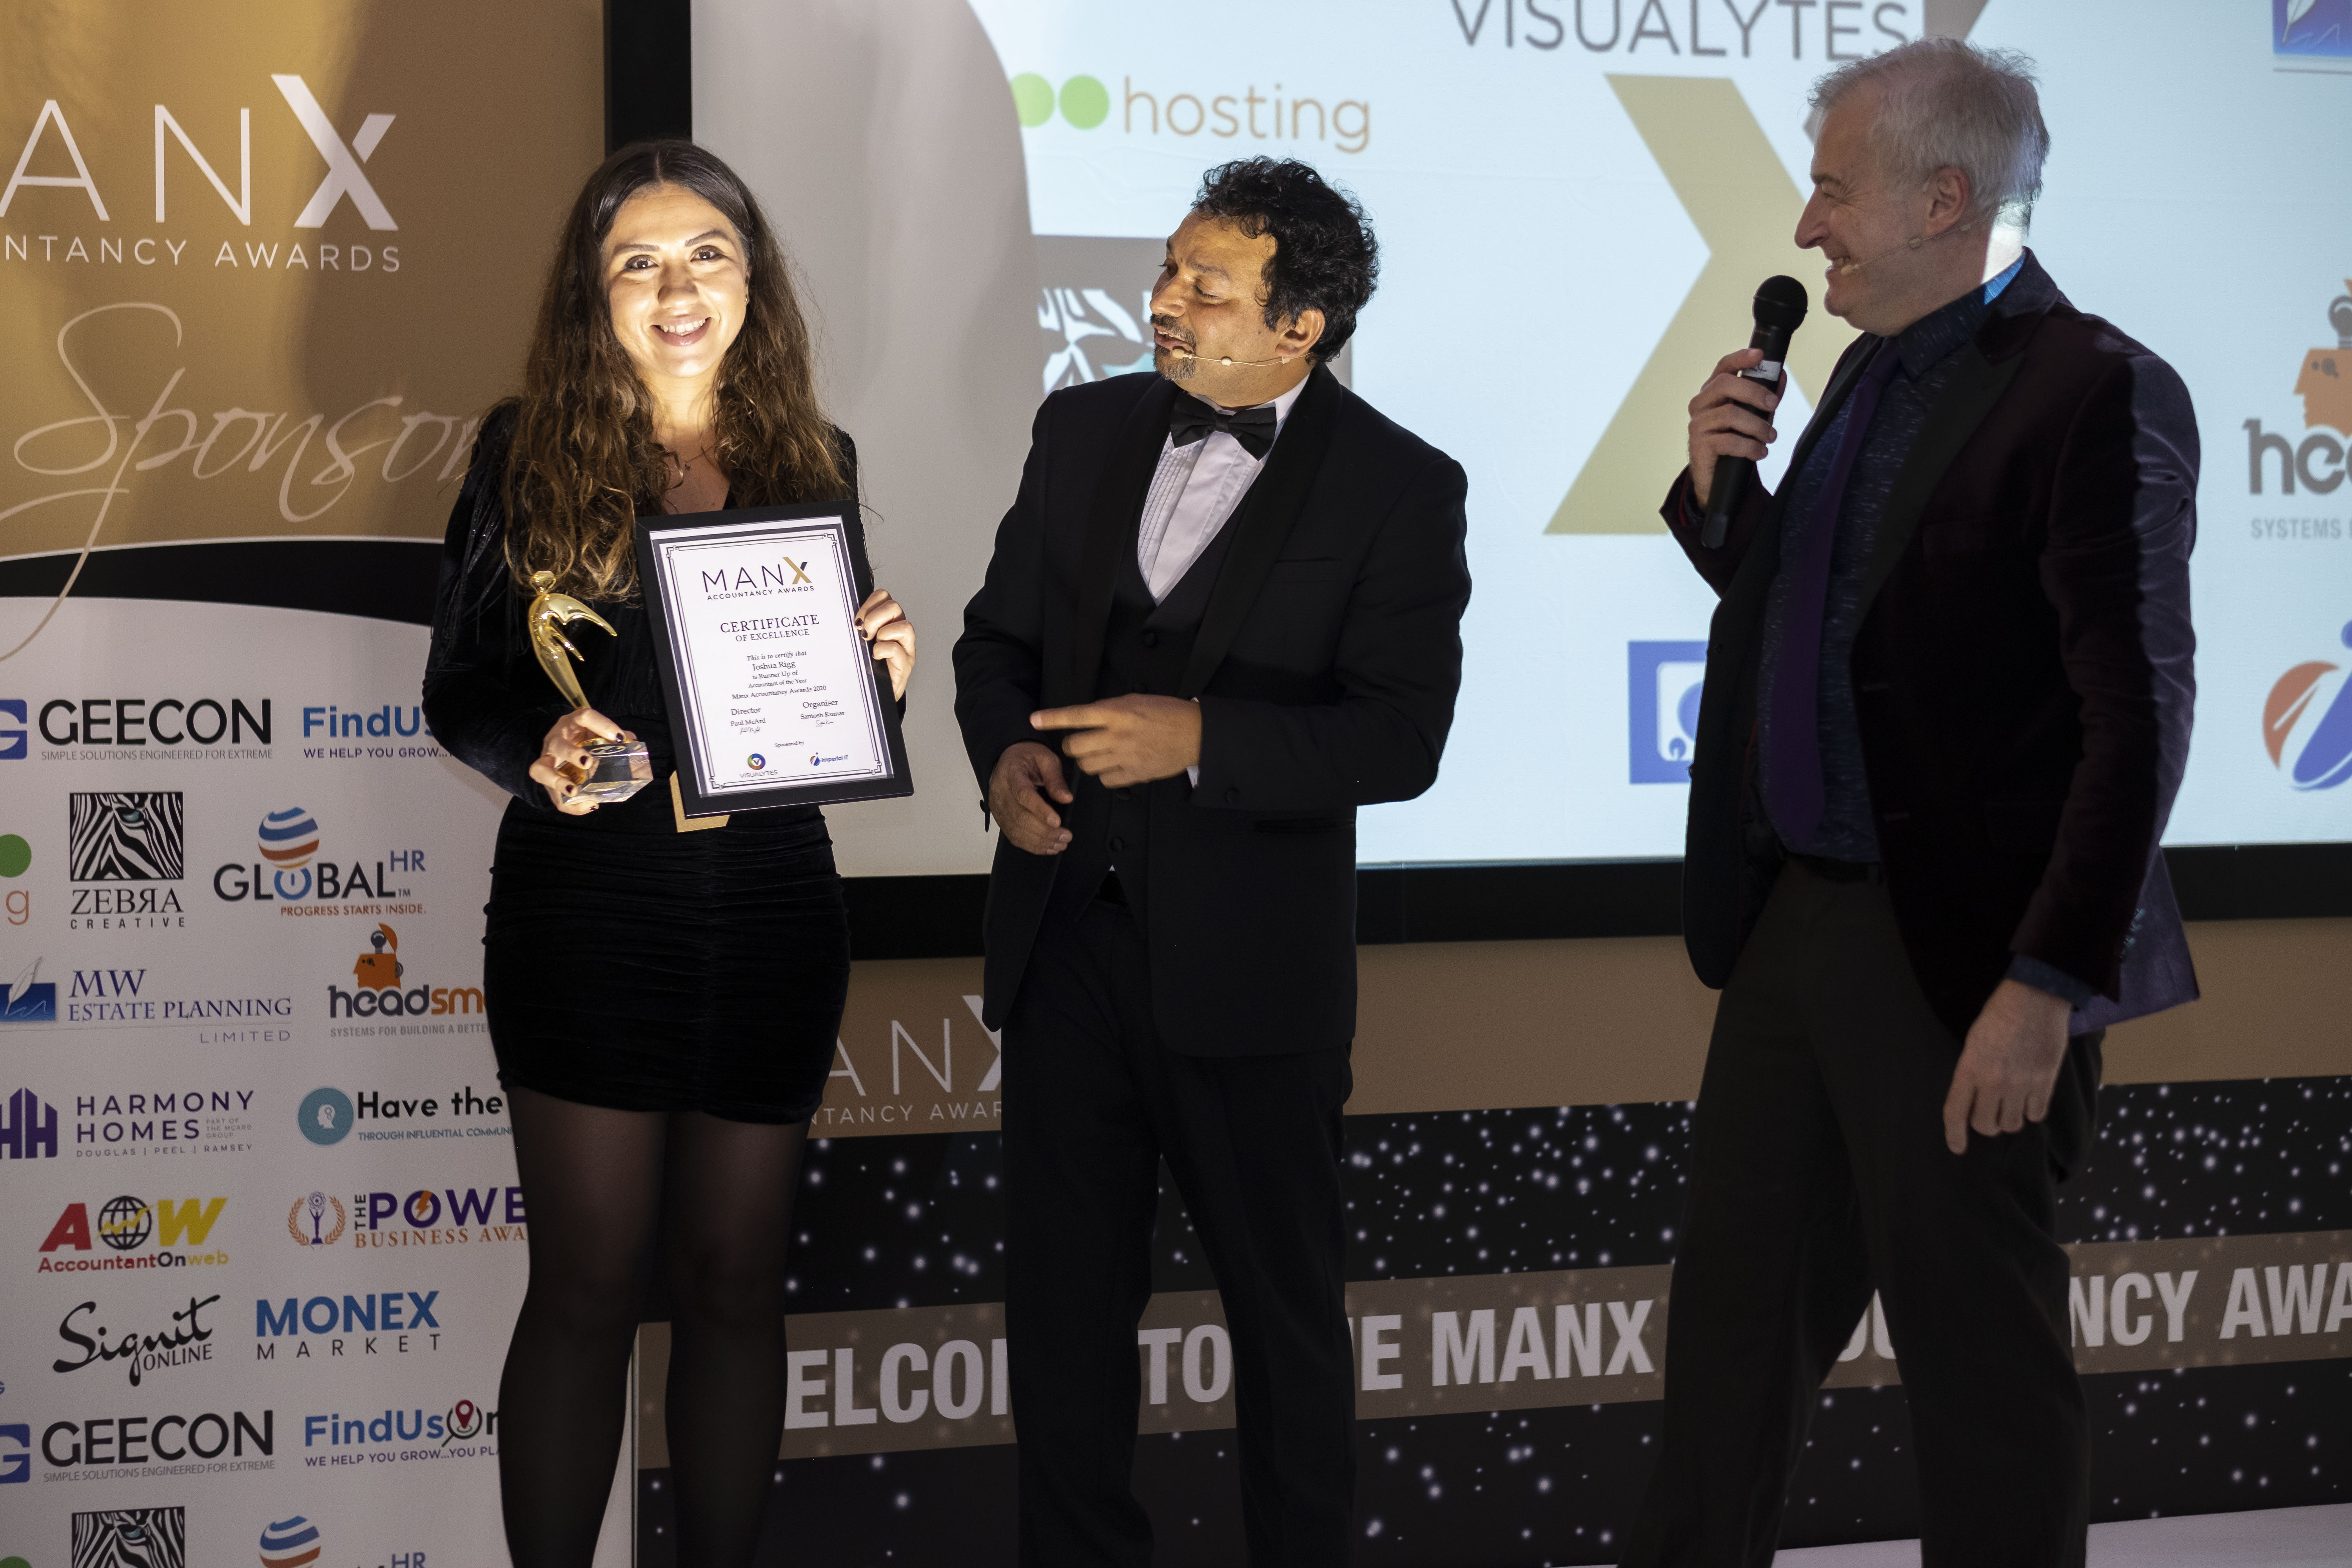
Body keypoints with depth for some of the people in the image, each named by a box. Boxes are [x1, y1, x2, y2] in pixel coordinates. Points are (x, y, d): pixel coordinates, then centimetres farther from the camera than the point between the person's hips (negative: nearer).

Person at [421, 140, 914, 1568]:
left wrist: (884, 673, -6)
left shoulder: (817, 461, 8)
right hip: (589, 904, -3)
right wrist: (539, 752, -20)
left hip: (773, 904, 3)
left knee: (735, 1283, 10)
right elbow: (458, 686, 0)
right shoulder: (528, 453, 0)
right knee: (589, 1286, 2)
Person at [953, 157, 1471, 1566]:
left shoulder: (1400, 488, -7)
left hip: (1247, 965, -4)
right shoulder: (1087, 430, 7)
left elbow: (1400, 738, -14)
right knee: (1063, 1293, 12)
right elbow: (1000, 635, 15)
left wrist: (1199, 738, -25)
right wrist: (1004, 754, -5)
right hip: (1065, 939, 4)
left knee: (1285, 1309, 9)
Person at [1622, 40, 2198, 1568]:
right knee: (1735, 1322, 15)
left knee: (1982, 1354, 4)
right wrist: (1719, 485, 4)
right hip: (1796, 915, 9)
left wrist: (2049, 988, -23)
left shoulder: (2093, 393, -15)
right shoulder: (1875, 371, 12)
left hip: (1958, 957, -8)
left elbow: (2139, 719, -19)